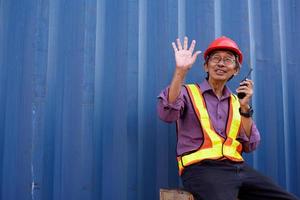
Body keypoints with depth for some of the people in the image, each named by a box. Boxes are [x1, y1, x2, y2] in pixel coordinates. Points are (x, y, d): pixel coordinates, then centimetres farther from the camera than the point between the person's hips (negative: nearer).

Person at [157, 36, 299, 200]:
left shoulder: (236, 102, 18)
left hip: (238, 168, 5)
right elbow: (167, 114, -16)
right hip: (202, 168, -5)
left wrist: (244, 107, 0)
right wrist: (181, 70, -21)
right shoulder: (188, 93, 6)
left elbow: (250, 145, 11)